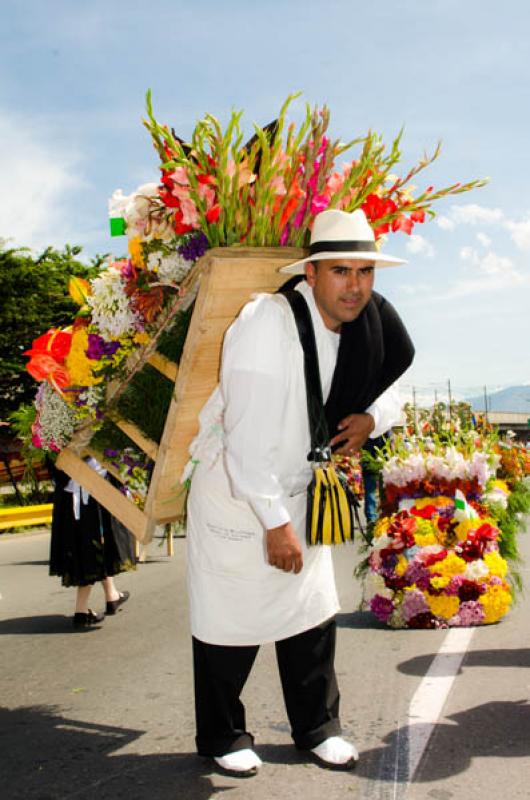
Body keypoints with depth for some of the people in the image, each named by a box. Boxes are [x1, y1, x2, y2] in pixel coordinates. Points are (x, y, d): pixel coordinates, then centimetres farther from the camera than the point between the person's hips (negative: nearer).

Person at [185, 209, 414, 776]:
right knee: (231, 620, 5)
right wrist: (275, 522, -23)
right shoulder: (267, 324, -26)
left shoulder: (369, 322, -4)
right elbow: (247, 438, -28)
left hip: (298, 492, 7)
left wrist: (371, 418, -7)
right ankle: (221, 738, 26)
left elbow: (390, 382, 15)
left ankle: (317, 728, 31)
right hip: (235, 494, -6)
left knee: (312, 613, 13)